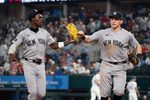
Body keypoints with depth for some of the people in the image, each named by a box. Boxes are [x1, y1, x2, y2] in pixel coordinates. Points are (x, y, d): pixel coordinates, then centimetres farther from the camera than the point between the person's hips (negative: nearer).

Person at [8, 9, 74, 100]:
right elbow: (14, 45, -5)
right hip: (29, 64, -4)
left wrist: (69, 41, 0)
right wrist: (11, 54, -26)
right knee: (33, 92, -11)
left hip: (41, 65, 4)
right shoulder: (24, 33, -3)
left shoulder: (44, 32, 10)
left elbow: (54, 45, 10)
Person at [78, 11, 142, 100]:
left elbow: (137, 46, 12)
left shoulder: (127, 35, 2)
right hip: (106, 65, 1)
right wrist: (83, 36, -24)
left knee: (119, 91, -17)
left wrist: (138, 56, -7)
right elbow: (88, 39, -2)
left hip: (120, 67, -1)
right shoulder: (103, 33, 4)